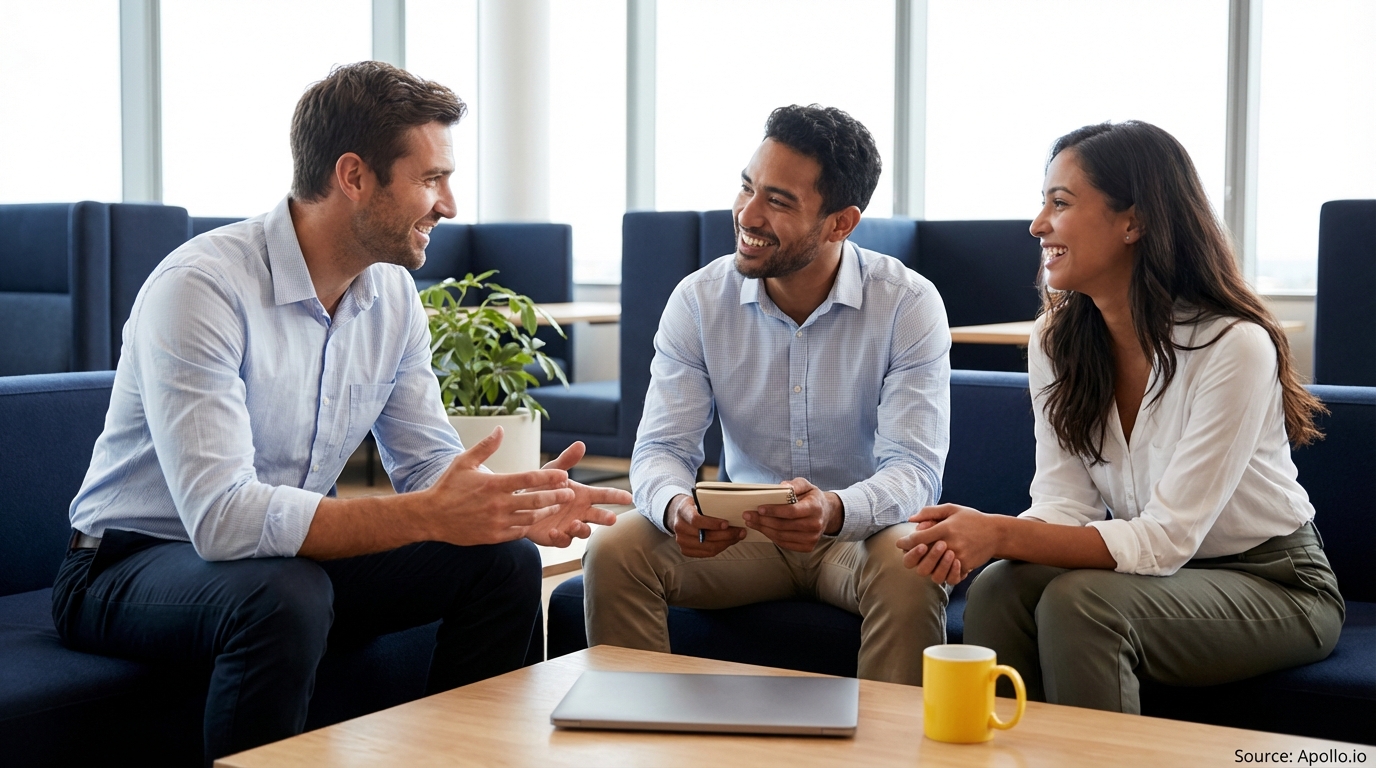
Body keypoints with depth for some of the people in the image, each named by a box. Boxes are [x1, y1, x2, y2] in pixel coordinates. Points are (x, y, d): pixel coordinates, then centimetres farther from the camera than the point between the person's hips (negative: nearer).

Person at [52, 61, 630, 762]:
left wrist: (513, 506, -20)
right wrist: (424, 516, -37)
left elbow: (429, 463, 2)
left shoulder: (393, 296, -1)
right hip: (130, 566, -7)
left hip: (290, 551, 7)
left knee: (503, 559, -8)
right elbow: (222, 517, -34)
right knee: (285, 595, -37)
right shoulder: (201, 286, -25)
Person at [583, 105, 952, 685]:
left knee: (911, 570, -34)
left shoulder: (910, 305, -13)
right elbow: (662, 447, -8)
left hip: (861, 529, -2)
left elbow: (915, 468, -19)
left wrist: (835, 510, -42)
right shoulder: (699, 300, -5)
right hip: (743, 532, 2)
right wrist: (675, 506, -34)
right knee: (613, 553, -21)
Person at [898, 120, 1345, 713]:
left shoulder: (1234, 346, -23)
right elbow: (1063, 502, -8)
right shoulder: (1056, 340, -3)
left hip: (1272, 586, -5)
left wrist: (1002, 535, -35)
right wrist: (970, 538, -29)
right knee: (996, 592, -23)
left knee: (1079, 602, -31)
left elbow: (1166, 539, -25)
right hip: (1151, 568, 5)